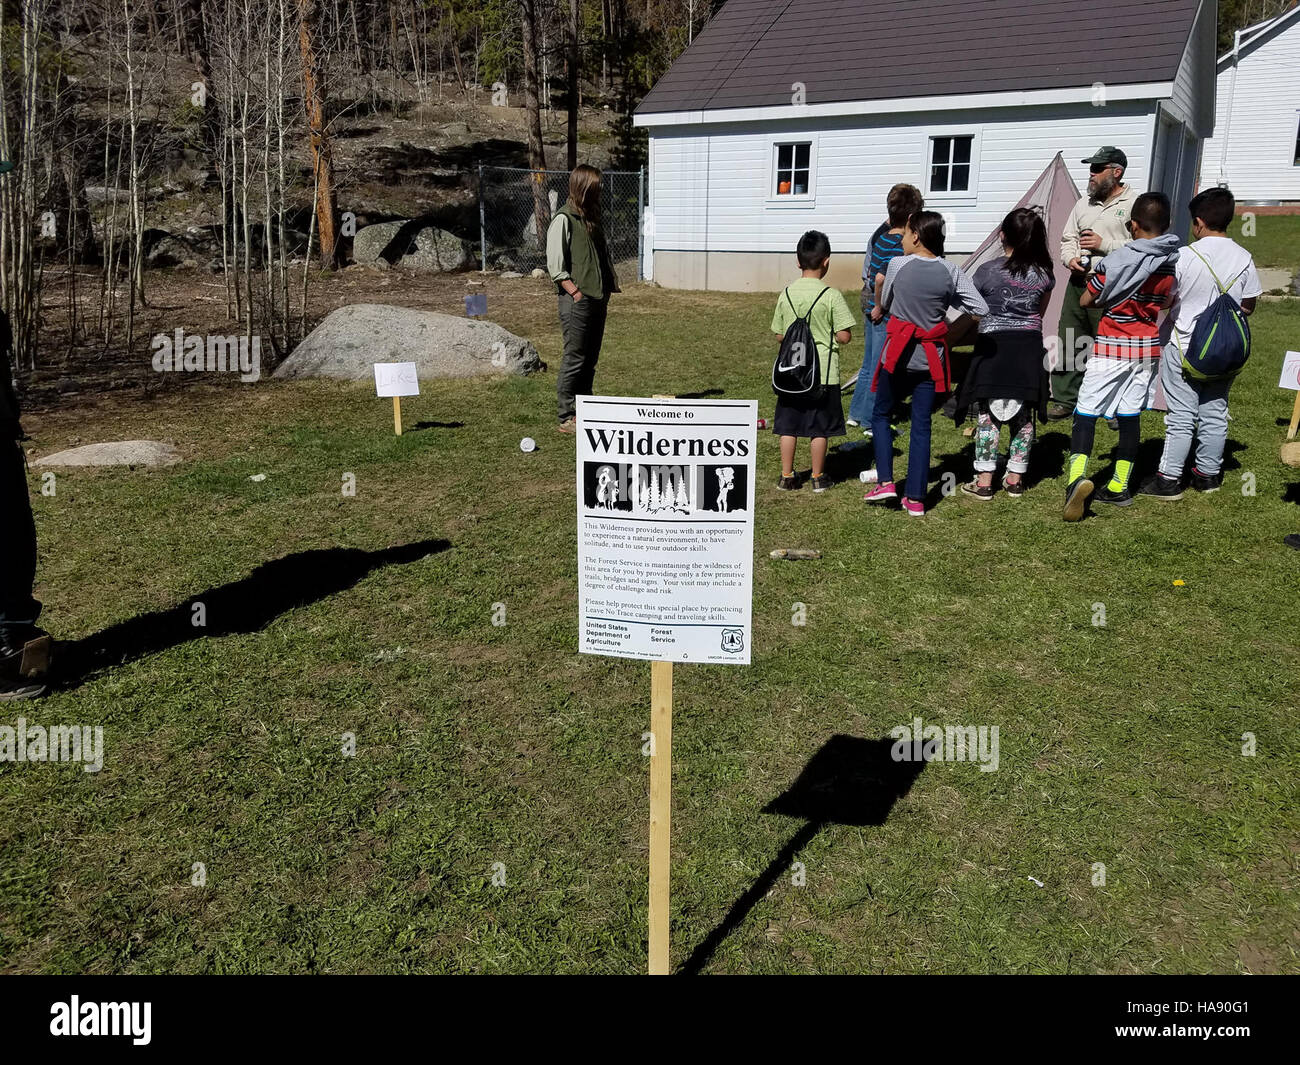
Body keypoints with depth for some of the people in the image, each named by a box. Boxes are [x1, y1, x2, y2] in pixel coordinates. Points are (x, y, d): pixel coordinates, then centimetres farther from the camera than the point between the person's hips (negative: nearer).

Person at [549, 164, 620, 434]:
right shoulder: (564, 219, -8)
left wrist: (608, 290, 13)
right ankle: (567, 417, 2)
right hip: (577, 301, -8)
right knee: (574, 359, -5)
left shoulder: (591, 218, 17)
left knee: (590, 360, 12)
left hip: (597, 300, 8)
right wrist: (577, 293, -17)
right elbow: (555, 266, -13)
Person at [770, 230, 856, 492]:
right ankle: (818, 477, 16)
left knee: (788, 426, 10)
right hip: (823, 372, -3)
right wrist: (827, 336, 8)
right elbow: (844, 336, -11)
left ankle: (787, 476, 15)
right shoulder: (831, 295, -11)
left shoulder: (786, 294, 0)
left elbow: (779, 336, 5)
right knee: (820, 427, 7)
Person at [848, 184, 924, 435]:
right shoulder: (898, 247, -23)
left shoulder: (883, 229, 5)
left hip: (870, 303, 9)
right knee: (881, 368, 2)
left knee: (870, 364, 20)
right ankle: (871, 422, 11)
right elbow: (881, 278, -35)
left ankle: (856, 413, 31)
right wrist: (880, 307, -20)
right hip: (885, 314, -9)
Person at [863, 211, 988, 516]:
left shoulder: (898, 265, -9)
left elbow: (884, 305, 5)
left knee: (881, 414, 16)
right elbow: (981, 309, -4)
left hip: (898, 354, -2)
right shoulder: (950, 270, -3)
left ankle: (885, 482, 4)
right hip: (932, 357, 2)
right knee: (921, 425, 7)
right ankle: (915, 498, 8)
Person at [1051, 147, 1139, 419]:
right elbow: (1067, 238, 22)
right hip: (1078, 283, 6)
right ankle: (1065, 400, 20)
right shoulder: (1084, 203, 16)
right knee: (1068, 345, 9)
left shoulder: (1135, 203, -4)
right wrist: (1070, 258, 2)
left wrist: (1104, 244, -15)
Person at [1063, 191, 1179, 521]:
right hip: (1148, 347, 5)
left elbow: (1085, 301, -4)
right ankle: (1119, 487, 15)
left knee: (1086, 412, -5)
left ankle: (1078, 476, -25)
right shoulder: (1174, 263, 1)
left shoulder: (1115, 261, -14)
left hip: (1112, 345, -5)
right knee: (1129, 415, 10)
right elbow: (1168, 303, 15)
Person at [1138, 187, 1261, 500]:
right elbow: (1248, 306, 5)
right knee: (1215, 414, 13)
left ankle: (1168, 479, 4)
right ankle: (1208, 474, 23)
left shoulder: (1185, 257, -14)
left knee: (1181, 417, 1)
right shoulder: (1244, 258, -2)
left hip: (1183, 348, -4)